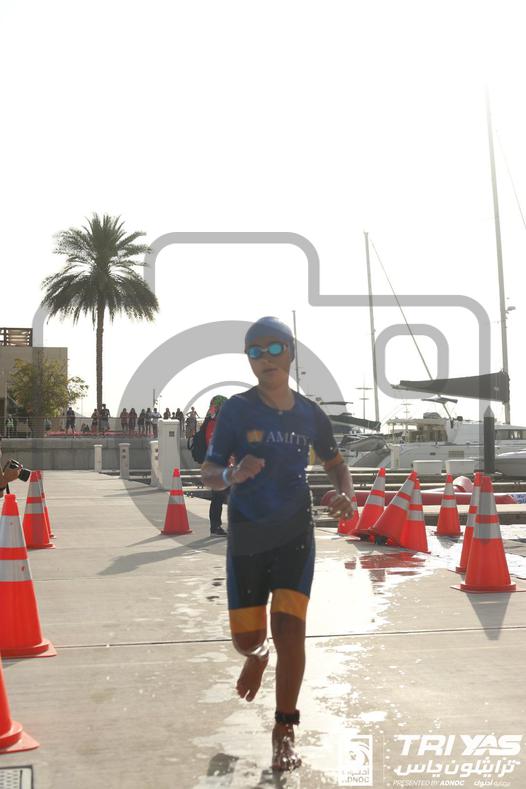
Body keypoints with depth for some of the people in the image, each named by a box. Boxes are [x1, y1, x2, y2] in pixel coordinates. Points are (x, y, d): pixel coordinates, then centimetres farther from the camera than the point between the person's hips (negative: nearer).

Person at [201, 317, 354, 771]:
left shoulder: (310, 414, 0)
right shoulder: (237, 410, -8)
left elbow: (336, 464, 15)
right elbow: (209, 473, -7)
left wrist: (346, 494, -7)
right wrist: (232, 475, -30)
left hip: (294, 533, 1)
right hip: (245, 535, 0)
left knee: (289, 627, -10)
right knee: (246, 638, 6)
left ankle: (285, 733, 6)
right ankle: (259, 655, 47)